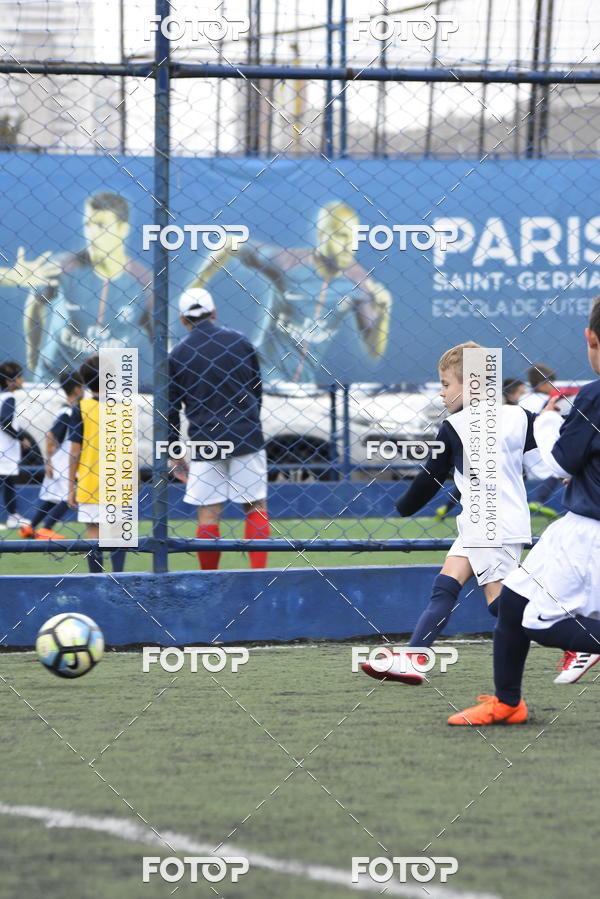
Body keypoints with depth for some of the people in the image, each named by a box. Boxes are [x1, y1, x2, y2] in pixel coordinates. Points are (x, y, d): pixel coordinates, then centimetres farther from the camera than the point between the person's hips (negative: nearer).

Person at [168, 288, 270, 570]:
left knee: (208, 515, 3)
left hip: (204, 443, 0)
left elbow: (170, 410, 3)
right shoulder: (240, 342, 3)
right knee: (256, 508, 6)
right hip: (246, 440, 0)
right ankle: (259, 573, -5)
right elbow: (257, 391, 11)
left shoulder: (177, 356, 1)